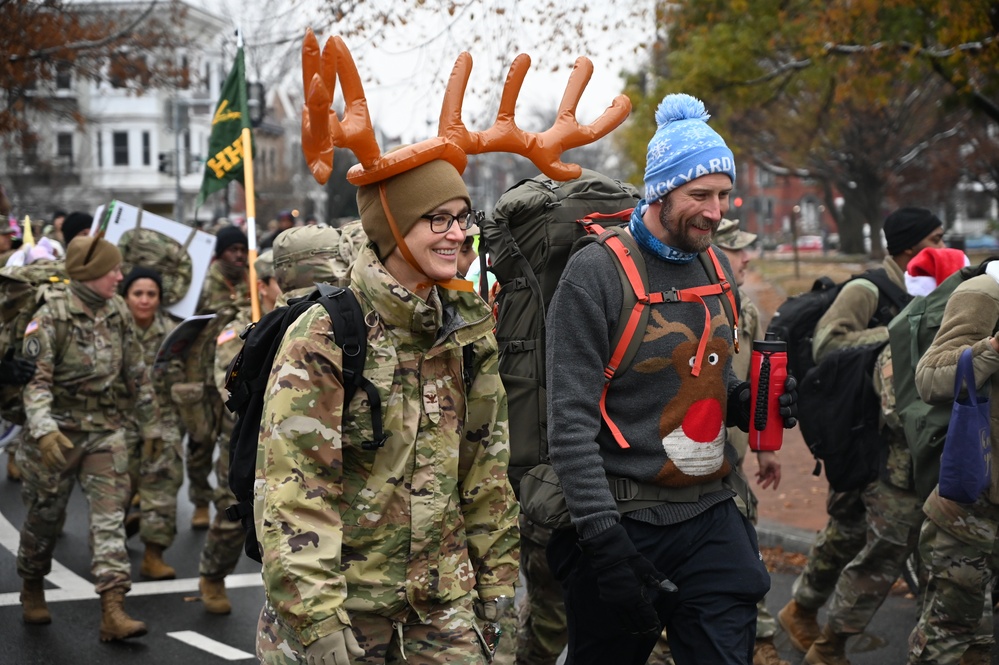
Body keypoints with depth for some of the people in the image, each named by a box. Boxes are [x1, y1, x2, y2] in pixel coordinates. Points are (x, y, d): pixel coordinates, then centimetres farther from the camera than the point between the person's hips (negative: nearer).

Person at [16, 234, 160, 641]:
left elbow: (135, 373, 15)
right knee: (45, 517, 11)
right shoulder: (52, 317, -14)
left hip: (106, 431, 4)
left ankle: (113, 613, -13)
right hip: (59, 433, -4)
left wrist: (150, 424, 20)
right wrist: (43, 430, -35)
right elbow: (35, 377, -21)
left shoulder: (118, 313, 5)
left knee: (110, 516, -8)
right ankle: (32, 590, 36)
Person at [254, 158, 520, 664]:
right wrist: (318, 622, -23)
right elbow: (291, 492, -19)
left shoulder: (467, 330, 5)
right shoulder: (325, 337, -14)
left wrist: (495, 578, 10)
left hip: (442, 599, 5)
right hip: (345, 601, -4)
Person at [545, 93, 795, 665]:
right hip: (625, 524, -5)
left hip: (713, 518, 6)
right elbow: (571, 423, -16)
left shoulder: (718, 269, 10)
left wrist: (748, 400, 0)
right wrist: (603, 539, -22)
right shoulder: (597, 273, -12)